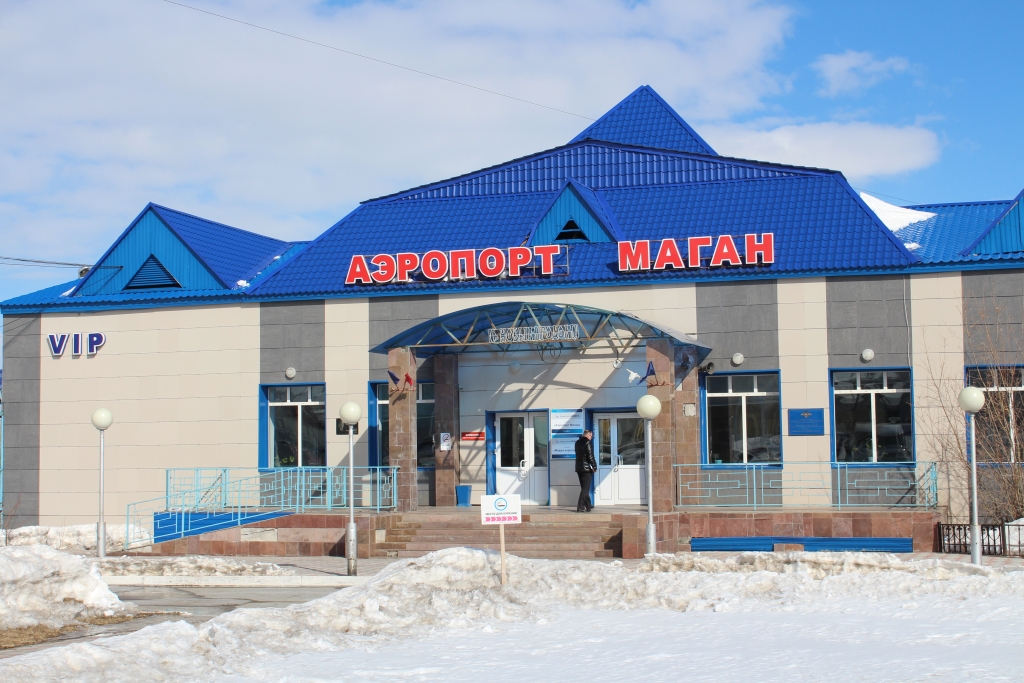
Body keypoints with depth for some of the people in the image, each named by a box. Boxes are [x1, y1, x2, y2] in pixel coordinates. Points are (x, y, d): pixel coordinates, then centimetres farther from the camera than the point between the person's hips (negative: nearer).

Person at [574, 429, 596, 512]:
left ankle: (588, 505, 26)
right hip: (586, 468, -8)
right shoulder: (588, 443, -13)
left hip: (579, 468, 8)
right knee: (585, 488, -6)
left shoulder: (577, 442, 12)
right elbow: (590, 456, -17)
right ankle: (580, 507, -13)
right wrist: (594, 467, -8)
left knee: (584, 488, 17)